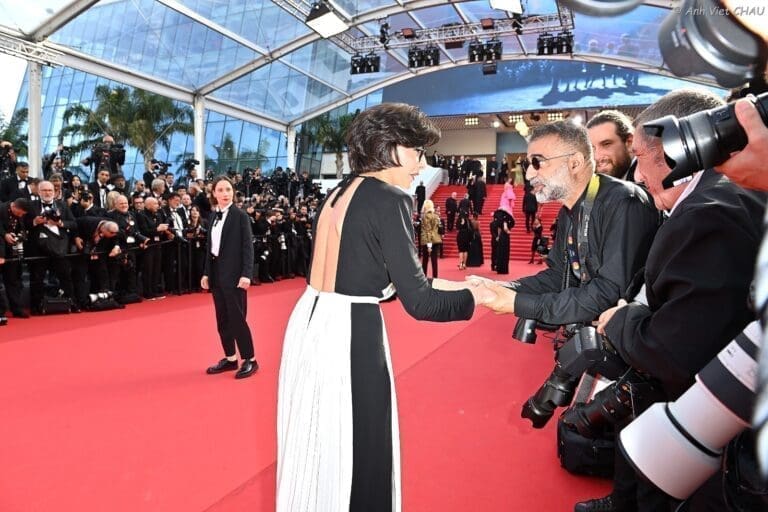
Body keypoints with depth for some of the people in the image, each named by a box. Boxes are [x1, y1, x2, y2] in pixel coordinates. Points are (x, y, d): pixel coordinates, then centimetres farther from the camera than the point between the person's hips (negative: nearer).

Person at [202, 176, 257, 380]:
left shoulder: (240, 216, -7)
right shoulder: (213, 216, 10)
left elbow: (247, 247, -11)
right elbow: (210, 247, 13)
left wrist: (246, 274, -19)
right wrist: (207, 273, 10)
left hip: (233, 274, -6)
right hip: (217, 273, 6)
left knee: (237, 318, -4)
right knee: (222, 319, 11)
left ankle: (249, 360, 8)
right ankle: (230, 358, 22)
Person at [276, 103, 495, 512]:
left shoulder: (341, 192, 11)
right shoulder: (389, 199, -14)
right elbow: (417, 302, -16)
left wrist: (447, 284, 17)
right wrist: (476, 295, -1)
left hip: (313, 323, 9)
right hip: (348, 334, -9)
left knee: (317, 446, 24)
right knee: (356, 451, 9)